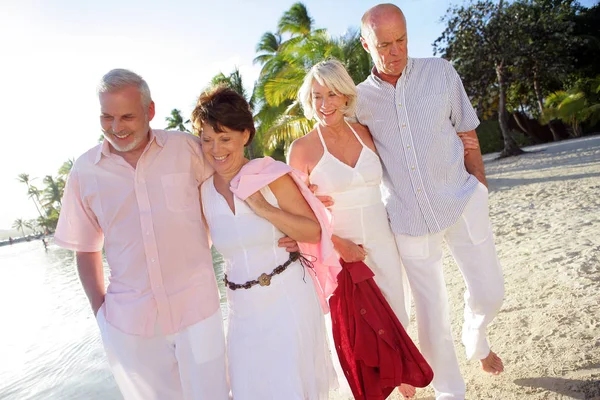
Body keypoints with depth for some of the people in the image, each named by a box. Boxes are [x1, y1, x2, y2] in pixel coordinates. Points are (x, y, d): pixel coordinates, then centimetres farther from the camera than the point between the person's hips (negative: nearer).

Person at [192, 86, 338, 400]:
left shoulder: (270, 175, -11)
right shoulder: (202, 192, -1)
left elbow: (314, 232, -11)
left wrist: (266, 210, -21)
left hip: (289, 298, -3)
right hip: (243, 308, 4)